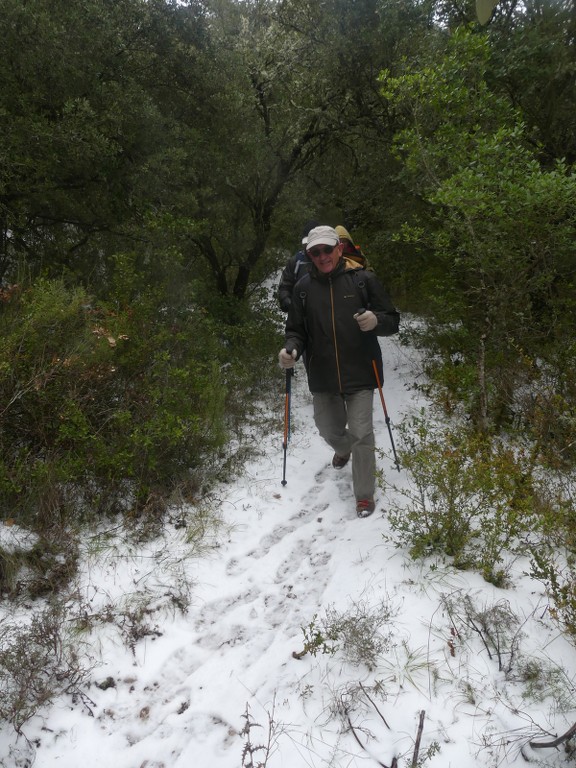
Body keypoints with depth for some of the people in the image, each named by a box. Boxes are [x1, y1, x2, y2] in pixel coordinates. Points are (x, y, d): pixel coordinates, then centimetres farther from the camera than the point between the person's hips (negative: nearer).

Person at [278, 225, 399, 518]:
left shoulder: (363, 279, -4)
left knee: (361, 433, -5)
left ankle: (365, 496, 12)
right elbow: (296, 330, 8)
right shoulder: (303, 287, 3)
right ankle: (343, 448, 55)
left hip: (360, 374, -3)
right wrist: (291, 349, -14)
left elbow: (392, 321, -1)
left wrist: (376, 320, -24)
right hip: (322, 376, 3)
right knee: (329, 429, 18)